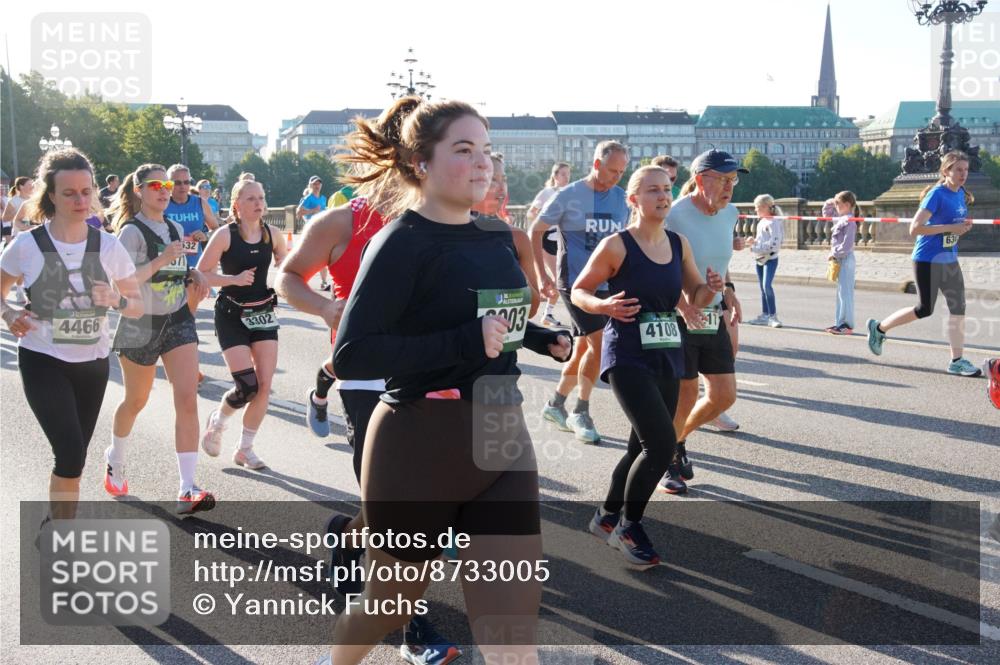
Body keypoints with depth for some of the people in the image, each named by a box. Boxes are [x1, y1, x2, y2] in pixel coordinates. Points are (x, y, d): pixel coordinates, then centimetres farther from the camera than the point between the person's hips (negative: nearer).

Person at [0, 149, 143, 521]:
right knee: (72, 453, -16)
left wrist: (117, 300, -19)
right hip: (42, 362, -3)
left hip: (93, 363, 3)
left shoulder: (108, 246, -4)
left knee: (73, 456, 13)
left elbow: (138, 307, 3)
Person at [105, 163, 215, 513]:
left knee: (187, 399, -13)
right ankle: (116, 462, 45)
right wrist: (160, 261, -27)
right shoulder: (132, 231, -11)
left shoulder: (176, 228, 8)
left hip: (178, 320, 4)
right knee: (135, 401, 14)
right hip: (141, 323, -4)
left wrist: (194, 273, 2)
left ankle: (187, 489, -15)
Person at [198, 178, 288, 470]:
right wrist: (234, 279, -22)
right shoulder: (225, 235, -11)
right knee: (247, 386, -12)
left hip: (263, 314, 4)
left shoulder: (272, 235, 1)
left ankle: (244, 449, 17)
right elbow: (201, 274, -10)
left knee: (265, 386, 0)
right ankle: (217, 421, 21)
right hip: (231, 316, -4)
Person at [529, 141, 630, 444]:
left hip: (606, 286, 6)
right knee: (598, 344, -15)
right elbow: (535, 232, -1)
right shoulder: (568, 196, -6)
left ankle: (555, 405, 29)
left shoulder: (621, 198, 7)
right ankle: (581, 413, -1)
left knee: (583, 350, 11)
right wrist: (542, 275, -7)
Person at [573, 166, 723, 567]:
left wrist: (711, 289, -7)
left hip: (667, 359, 7)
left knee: (643, 448, 13)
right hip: (627, 360, -6)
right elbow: (578, 292, -3)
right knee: (662, 445, -16)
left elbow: (694, 298, 15)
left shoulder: (679, 244, 7)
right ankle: (628, 526, 5)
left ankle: (607, 517, 35)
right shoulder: (616, 246, -10)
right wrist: (604, 306, -23)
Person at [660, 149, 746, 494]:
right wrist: (681, 304, -28)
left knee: (724, 396, 7)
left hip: (714, 319, 7)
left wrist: (728, 292, 8)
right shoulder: (675, 216, -18)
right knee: (685, 397, -2)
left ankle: (677, 441, 32)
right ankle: (665, 461, 23)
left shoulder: (729, 214, 4)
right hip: (678, 320, -7)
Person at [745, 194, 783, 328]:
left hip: (770, 258, -9)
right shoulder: (761, 221, 14)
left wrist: (755, 248, -21)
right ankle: (764, 315, 20)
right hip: (759, 258, 9)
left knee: (767, 285, -19)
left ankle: (773, 316, -13)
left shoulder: (773, 222, -13)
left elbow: (774, 243, -21)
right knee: (763, 287, 13)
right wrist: (754, 241, 5)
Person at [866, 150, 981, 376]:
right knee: (925, 310, -2)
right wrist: (950, 228, -24)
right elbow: (915, 228, -24)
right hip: (928, 260, -8)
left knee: (958, 309, 3)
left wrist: (964, 227, 0)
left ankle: (957, 361, 9)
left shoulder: (961, 194, 8)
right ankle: (879, 328, 18)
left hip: (950, 260, 8)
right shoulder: (937, 194, -16)